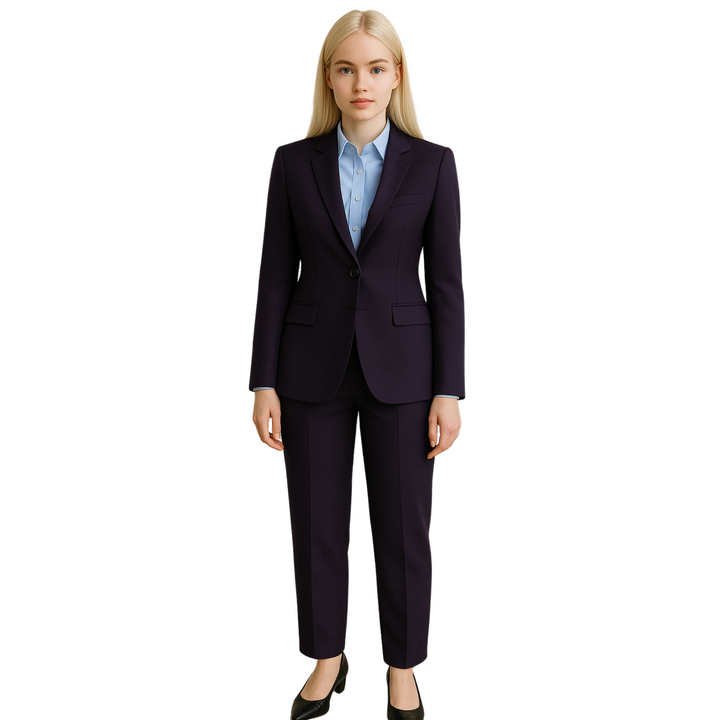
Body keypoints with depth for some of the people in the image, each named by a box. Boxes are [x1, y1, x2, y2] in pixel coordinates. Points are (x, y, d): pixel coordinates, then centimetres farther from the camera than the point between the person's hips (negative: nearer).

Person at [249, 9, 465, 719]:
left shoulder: (431, 163, 0)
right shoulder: (294, 162, 3)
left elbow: (446, 282, -1)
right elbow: (275, 276, 2)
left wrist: (448, 390, -6)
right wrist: (263, 383, -2)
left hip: (399, 367, -1)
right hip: (313, 368, 1)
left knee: (403, 531, 9)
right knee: (317, 528, 11)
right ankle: (326, 659, 35)